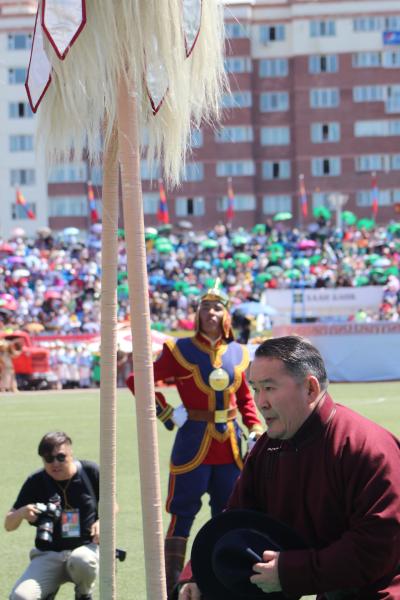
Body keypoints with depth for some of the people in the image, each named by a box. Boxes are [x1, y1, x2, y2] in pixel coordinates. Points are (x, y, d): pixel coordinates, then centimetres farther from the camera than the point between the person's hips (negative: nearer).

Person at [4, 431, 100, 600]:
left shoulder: (90, 472, -2)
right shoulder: (36, 482, -1)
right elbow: (8, 525, 3)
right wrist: (21, 513, -21)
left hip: (86, 547, -1)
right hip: (48, 556, 1)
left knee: (81, 560, -39)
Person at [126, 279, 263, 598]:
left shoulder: (238, 353, 7)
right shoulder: (181, 350, -6)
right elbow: (137, 381, -4)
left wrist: (256, 428, 4)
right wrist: (166, 413, -11)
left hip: (230, 444, 5)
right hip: (193, 443, -5)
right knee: (183, 515, -3)